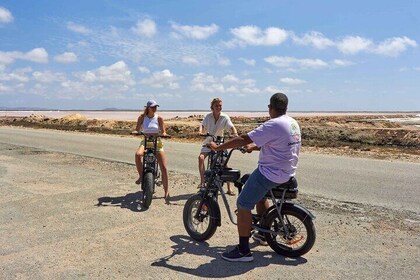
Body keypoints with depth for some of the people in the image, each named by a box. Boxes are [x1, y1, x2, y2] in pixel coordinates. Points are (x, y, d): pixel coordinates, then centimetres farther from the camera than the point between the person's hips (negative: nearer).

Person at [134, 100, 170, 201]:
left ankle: (166, 191, 5)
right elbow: (137, 130, 1)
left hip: (157, 142, 0)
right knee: (138, 154, -36)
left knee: (163, 167, -8)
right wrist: (136, 132, -21)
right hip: (145, 142, 0)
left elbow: (163, 131, 0)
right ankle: (141, 175, -14)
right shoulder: (142, 117, 2)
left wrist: (164, 134, -21)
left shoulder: (159, 118, 1)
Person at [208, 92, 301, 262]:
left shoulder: (273, 125, -21)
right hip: (287, 172, 10)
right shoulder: (293, 123, 7)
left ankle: (243, 250, -1)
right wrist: (255, 147, 19)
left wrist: (217, 147, -15)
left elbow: (243, 139, -23)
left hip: (270, 173, -10)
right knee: (259, 194, 32)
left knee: (243, 205, -4)